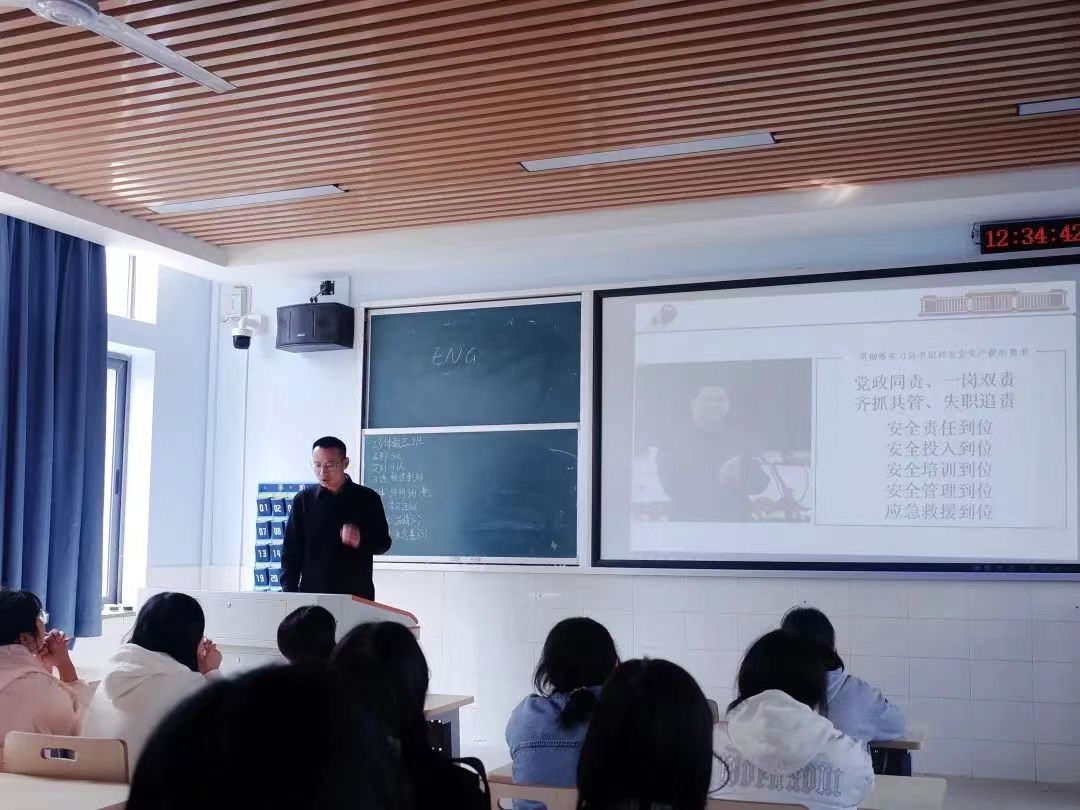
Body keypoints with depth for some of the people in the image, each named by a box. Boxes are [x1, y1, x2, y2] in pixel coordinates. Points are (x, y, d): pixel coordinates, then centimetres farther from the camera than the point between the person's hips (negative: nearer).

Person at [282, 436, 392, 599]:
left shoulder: (368, 499, 2)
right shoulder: (303, 500, 5)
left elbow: (383, 543, 5)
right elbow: (291, 550, 5)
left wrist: (361, 541, -15)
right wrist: (289, 592, -4)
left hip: (357, 594, -1)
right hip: (311, 592, 1)